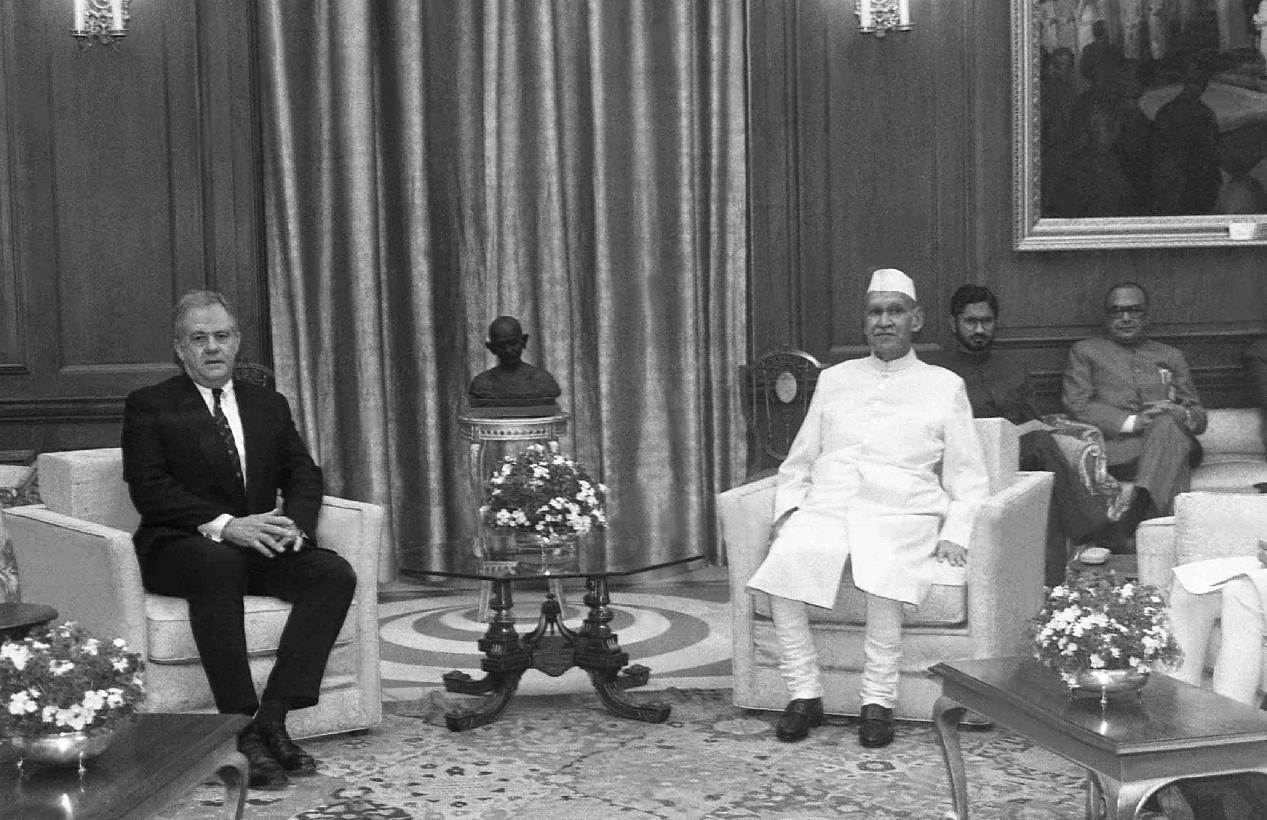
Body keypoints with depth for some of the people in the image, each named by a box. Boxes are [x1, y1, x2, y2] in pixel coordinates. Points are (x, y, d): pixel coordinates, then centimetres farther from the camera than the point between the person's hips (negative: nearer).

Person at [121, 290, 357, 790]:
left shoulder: (269, 406, 19)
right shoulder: (149, 407, 5)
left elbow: (304, 476, 12)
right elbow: (148, 489, -9)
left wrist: (295, 524, -12)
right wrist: (223, 525, -22)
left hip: (262, 545, 5)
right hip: (179, 547, -5)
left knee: (335, 574, -22)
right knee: (219, 564, -39)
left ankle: (272, 716, -26)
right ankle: (241, 731, -36)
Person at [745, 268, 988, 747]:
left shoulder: (944, 386, 15)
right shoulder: (833, 380, 23)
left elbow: (967, 479, 12)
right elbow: (797, 464, 23)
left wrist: (953, 533, -5)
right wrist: (788, 509, 4)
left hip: (901, 515, -2)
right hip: (825, 510, 3)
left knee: (882, 571, -36)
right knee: (784, 563, -29)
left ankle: (878, 701, -23)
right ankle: (804, 694, -17)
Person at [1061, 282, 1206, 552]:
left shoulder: (1171, 356, 29)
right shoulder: (1085, 351, 20)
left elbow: (1199, 416, 23)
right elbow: (1076, 406, 4)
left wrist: (1180, 414, -4)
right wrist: (1131, 421, -11)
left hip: (1174, 435, 3)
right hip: (1115, 444, -3)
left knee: (1167, 424, -35)